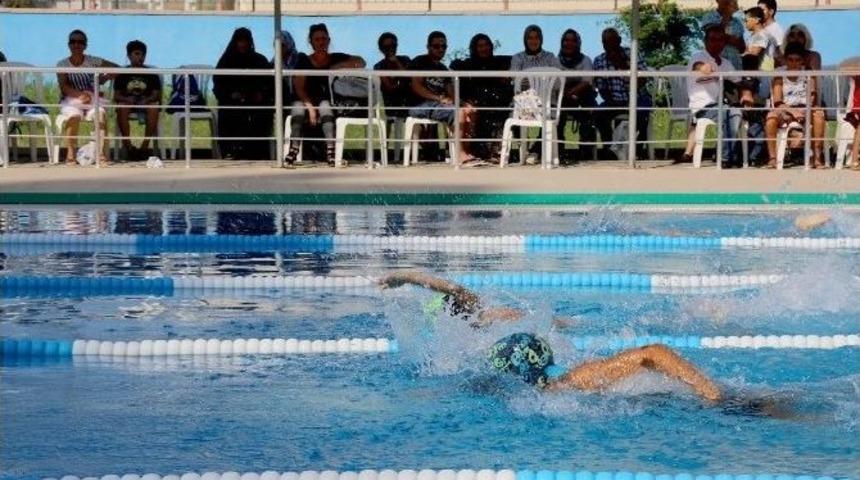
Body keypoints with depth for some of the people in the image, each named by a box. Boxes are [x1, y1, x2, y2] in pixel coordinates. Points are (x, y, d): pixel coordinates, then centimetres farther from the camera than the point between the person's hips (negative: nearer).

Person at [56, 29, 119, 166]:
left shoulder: (93, 61, 11)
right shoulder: (62, 64, 8)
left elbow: (117, 68, 12)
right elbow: (64, 87, -6)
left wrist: (104, 78, -2)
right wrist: (80, 94, -23)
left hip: (92, 100, 1)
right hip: (70, 101, -1)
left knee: (100, 114, -33)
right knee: (74, 116, -36)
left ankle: (101, 154, -38)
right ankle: (70, 154, -29)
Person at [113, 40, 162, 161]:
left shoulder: (151, 73, 12)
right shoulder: (123, 74, 11)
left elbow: (157, 95, 4)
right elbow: (116, 96, 5)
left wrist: (148, 99, -17)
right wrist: (127, 99, -17)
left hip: (146, 103, 0)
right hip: (128, 103, 0)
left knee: (154, 107, -35)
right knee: (121, 107, -35)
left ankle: (144, 146, -33)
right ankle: (128, 146, -35)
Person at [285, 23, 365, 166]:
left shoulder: (336, 59, 10)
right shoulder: (304, 61, 8)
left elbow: (361, 63, -2)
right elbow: (299, 88, -3)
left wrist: (339, 66, -15)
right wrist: (310, 106, -19)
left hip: (330, 103, 0)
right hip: (308, 102, 0)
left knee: (325, 105, -33)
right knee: (298, 106, -31)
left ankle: (330, 151, -42)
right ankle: (294, 149, -42)